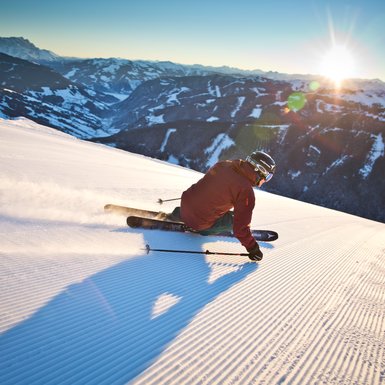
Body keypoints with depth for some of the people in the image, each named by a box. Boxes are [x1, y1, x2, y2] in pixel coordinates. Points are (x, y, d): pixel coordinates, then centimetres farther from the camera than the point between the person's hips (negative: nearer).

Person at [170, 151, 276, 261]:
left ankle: (181, 213, 22)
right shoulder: (246, 191, -22)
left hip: (185, 204, 7)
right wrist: (253, 248, -4)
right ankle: (203, 230, 5)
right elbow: (240, 227, -19)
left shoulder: (223, 164, -2)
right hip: (199, 223, -6)